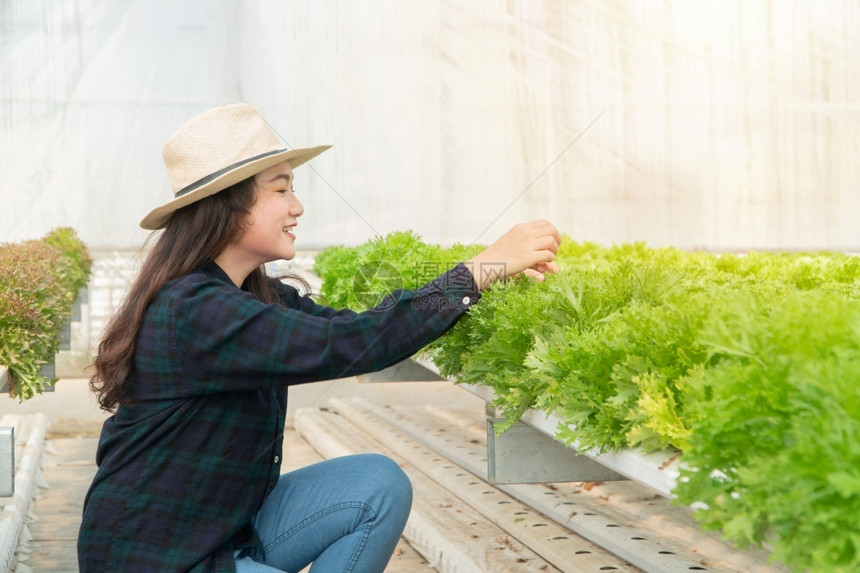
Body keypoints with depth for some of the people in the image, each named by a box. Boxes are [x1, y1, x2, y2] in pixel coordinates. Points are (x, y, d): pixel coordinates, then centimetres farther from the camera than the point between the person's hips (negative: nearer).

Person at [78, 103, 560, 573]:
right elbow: (352, 345, -32)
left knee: (380, 486, -7)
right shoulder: (193, 313, -26)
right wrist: (487, 266, -26)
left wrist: (501, 268, -8)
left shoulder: (262, 297, 3)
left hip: (231, 531, 8)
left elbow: (353, 325, 0)